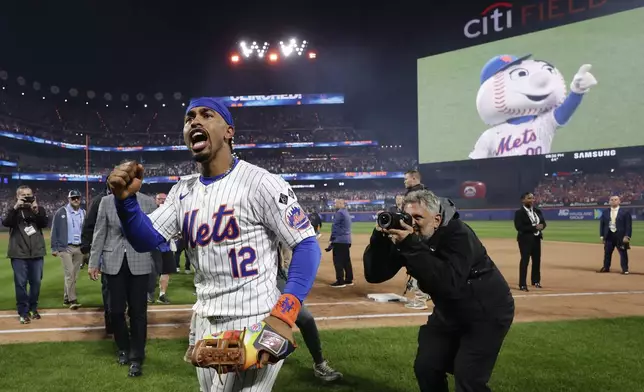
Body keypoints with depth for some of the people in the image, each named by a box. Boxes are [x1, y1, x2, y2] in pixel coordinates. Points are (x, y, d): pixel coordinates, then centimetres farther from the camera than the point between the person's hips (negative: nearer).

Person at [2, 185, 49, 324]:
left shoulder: (38, 209, 8)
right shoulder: (13, 210, 4)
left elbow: (45, 224, -7)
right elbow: (5, 223, -14)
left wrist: (36, 210, -19)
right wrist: (16, 207, -22)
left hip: (37, 252, 2)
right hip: (19, 253, -2)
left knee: (36, 282, 8)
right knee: (21, 283, 0)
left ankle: (33, 308, 24)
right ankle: (23, 312, 9)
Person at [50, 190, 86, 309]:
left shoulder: (83, 213, 10)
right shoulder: (61, 212, -2)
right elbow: (54, 231, -2)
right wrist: (54, 248, -6)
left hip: (80, 248, 5)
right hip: (65, 248, -5)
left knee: (74, 276, 8)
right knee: (69, 274, -11)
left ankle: (66, 298, 19)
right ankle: (72, 300, -9)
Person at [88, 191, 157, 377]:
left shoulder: (148, 202, -1)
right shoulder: (106, 201, 3)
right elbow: (100, 233, 4)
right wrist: (93, 262, 4)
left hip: (139, 262, -2)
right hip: (113, 262, 2)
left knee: (138, 311, 1)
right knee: (115, 309, 8)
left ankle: (137, 358, 12)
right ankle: (123, 348, 31)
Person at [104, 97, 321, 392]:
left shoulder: (261, 183, -14)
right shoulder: (183, 191, 7)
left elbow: (306, 245, -15)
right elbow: (146, 240, 5)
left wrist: (283, 316, -26)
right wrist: (125, 199, -15)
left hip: (254, 325, -7)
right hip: (204, 324, 7)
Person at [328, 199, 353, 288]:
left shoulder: (339, 212, -12)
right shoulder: (347, 213, 18)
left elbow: (335, 227, -16)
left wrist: (331, 239, -14)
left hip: (339, 240, -10)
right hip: (347, 240, 10)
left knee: (338, 261, -6)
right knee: (346, 260, 13)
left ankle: (340, 281, -6)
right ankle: (349, 280, 17)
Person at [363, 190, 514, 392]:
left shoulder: (458, 234, -29)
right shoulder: (406, 235, -12)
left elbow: (449, 284, -44)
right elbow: (374, 274, -15)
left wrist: (411, 246, -46)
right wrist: (379, 236, -31)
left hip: (487, 312, -6)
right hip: (449, 312, 6)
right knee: (425, 368, 7)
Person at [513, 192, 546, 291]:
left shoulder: (537, 211, 10)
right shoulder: (519, 212, -11)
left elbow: (543, 222, 13)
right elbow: (519, 227, -20)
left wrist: (541, 226, -12)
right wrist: (534, 227, -25)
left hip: (536, 238, 7)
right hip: (525, 239, -7)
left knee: (537, 259, 14)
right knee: (525, 260, -8)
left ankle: (536, 281, 31)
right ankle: (522, 284, -5)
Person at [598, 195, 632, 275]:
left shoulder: (625, 212, -2)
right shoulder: (605, 212, 8)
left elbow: (629, 225, -5)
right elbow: (602, 224, 8)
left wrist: (627, 236, -13)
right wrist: (602, 235, 2)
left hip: (621, 236, -3)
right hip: (609, 235, 3)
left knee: (623, 253, 0)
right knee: (607, 252, 9)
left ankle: (625, 269, 9)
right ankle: (606, 267, 21)